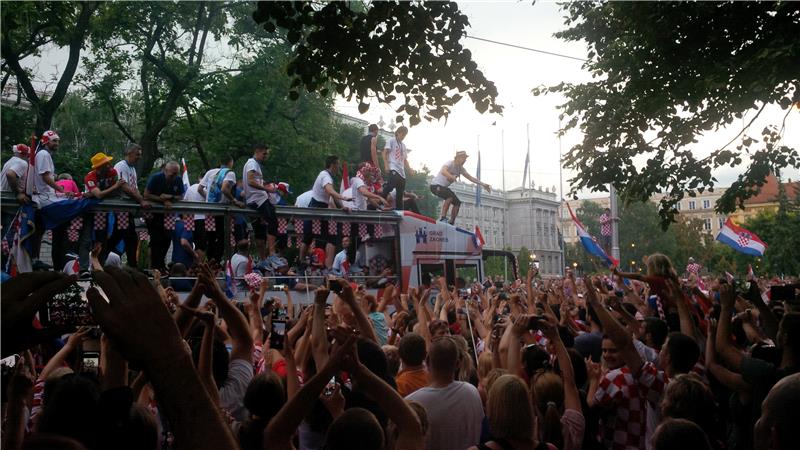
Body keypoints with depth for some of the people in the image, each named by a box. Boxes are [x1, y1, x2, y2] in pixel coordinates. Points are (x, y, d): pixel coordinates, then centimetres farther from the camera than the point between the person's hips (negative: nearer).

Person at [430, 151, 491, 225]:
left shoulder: (461, 169, 4)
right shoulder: (450, 164, -20)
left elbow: (470, 178, 9)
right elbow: (443, 172, -41)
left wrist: (482, 184, 1)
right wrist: (453, 177, -59)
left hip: (444, 187, 9)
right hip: (436, 186, -9)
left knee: (457, 203, 1)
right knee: (450, 196, -32)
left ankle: (451, 223, 9)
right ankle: (442, 217, -28)